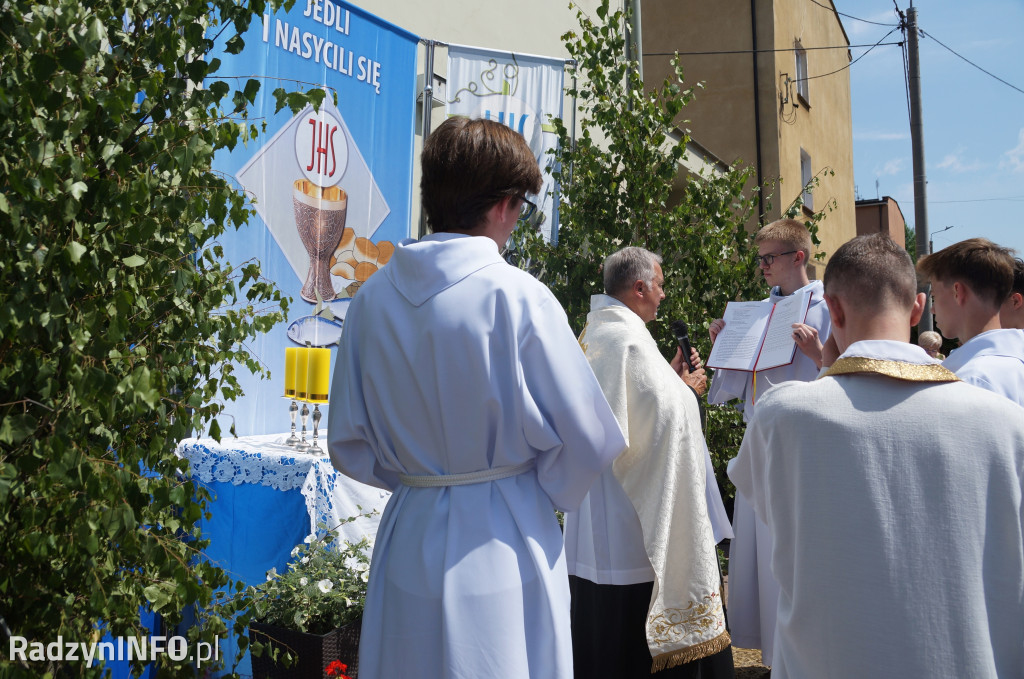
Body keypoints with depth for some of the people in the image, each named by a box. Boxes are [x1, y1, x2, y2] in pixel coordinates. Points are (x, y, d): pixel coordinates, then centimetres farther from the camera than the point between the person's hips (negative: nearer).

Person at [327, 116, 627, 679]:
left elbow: (348, 445, 4)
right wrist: (542, 495, 7)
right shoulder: (517, 296, -17)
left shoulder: (371, 299, -3)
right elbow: (587, 436, -12)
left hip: (407, 538, 5)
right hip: (504, 546, -4)